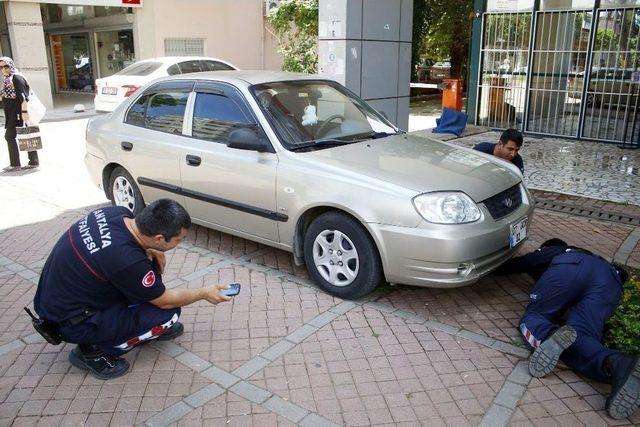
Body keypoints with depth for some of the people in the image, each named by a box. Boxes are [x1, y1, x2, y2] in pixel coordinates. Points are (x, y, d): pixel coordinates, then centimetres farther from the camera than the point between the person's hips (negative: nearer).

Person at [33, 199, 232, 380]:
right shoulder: (127, 261, -33)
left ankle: (153, 327, 19)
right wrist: (204, 293, 1)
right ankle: (93, 351, -2)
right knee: (169, 313, -12)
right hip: (69, 322, -8)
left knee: (150, 260, 4)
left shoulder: (117, 212, -12)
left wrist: (149, 250, -4)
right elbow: (165, 301, -15)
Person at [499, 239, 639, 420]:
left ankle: (549, 335, -35)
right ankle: (615, 363, -45)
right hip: (609, 281, 4)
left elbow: (506, 267, 47)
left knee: (532, 317, 3)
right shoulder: (589, 254, 50)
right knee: (581, 338, -10)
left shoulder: (544, 252, 40)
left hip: (568, 269, -3)